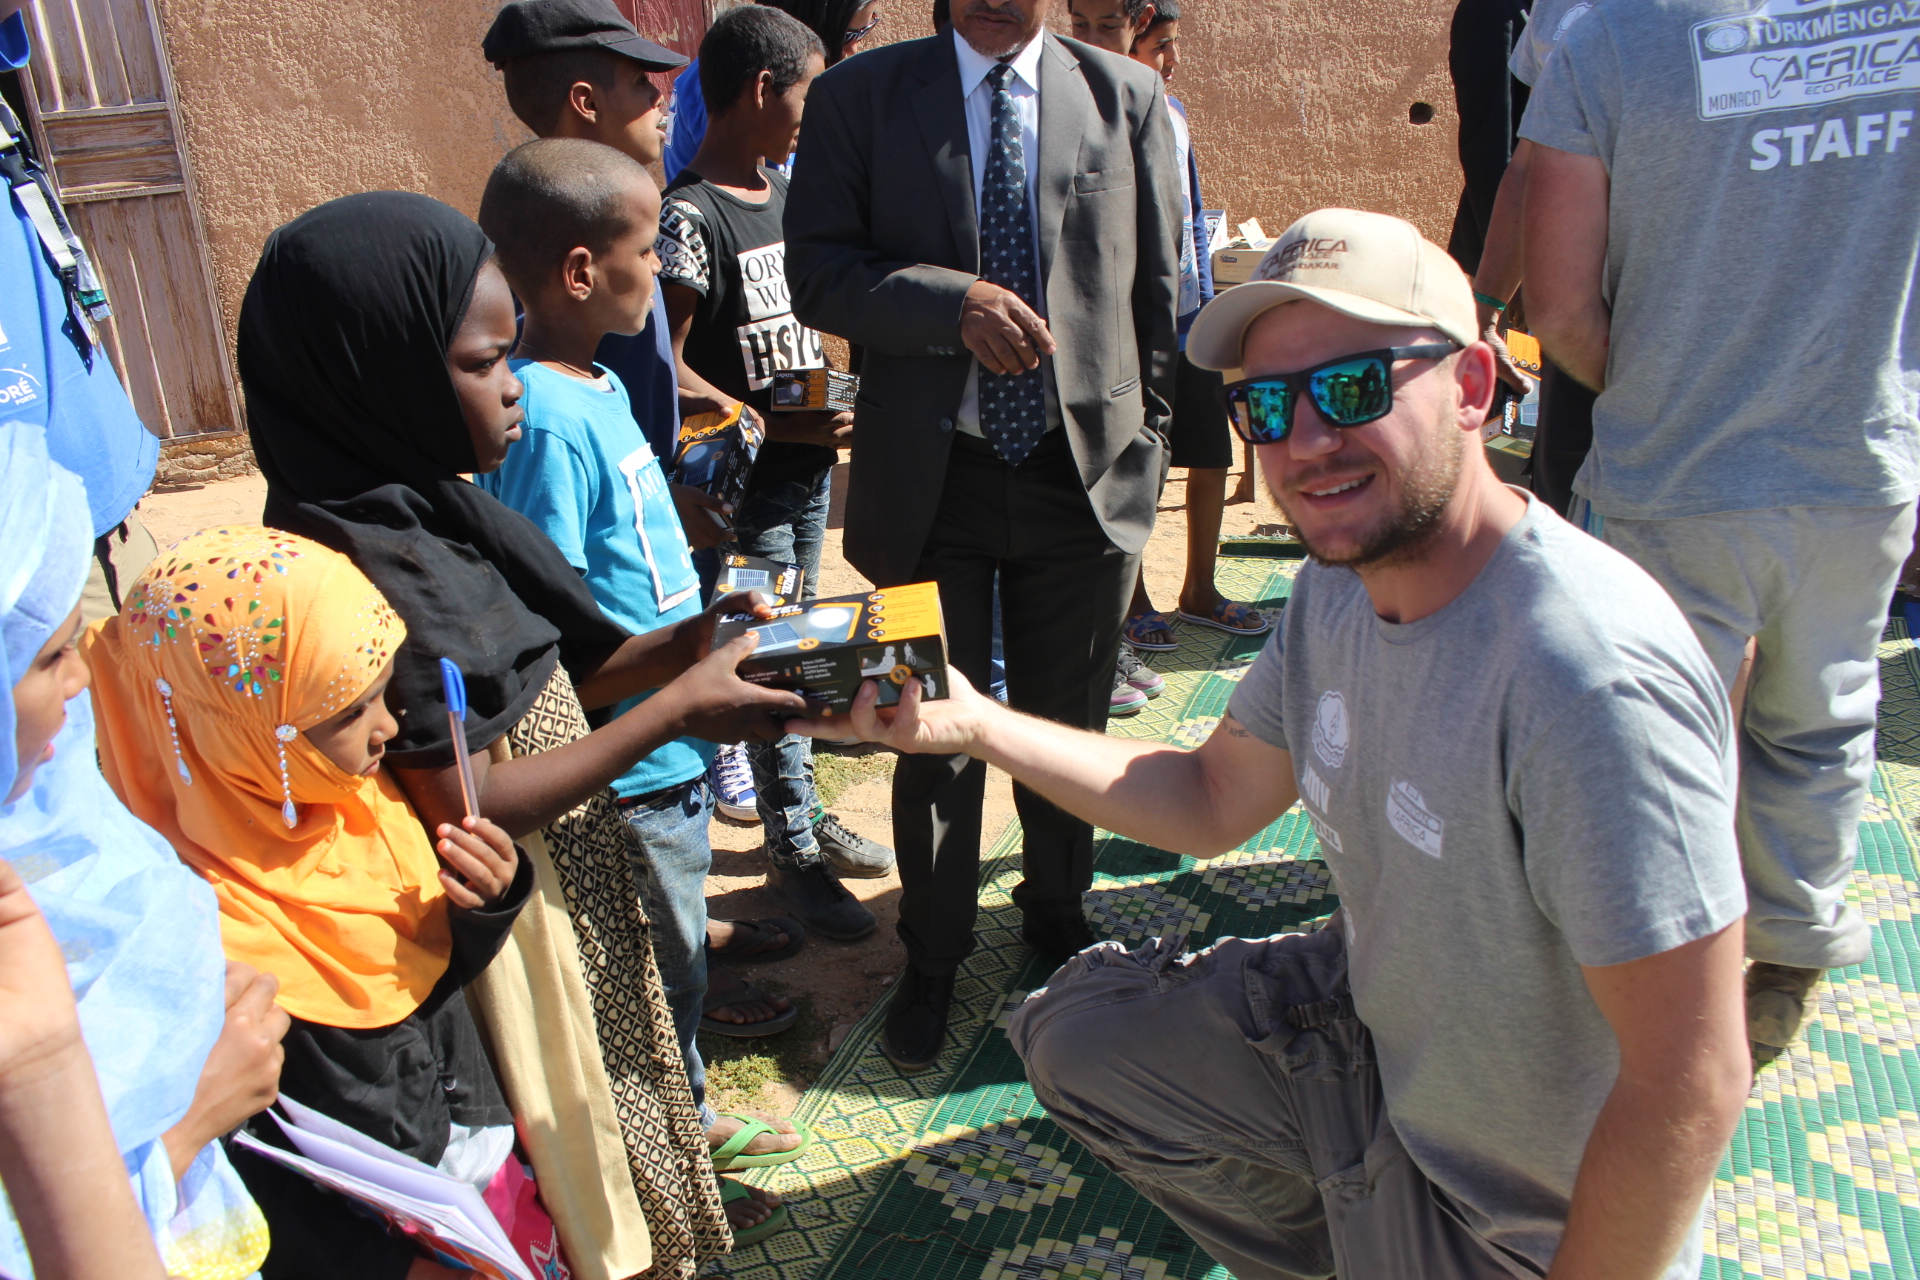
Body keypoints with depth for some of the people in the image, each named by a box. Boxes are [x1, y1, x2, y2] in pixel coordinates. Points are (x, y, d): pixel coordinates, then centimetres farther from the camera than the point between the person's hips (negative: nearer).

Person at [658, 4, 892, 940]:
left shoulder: (782, 194, 9)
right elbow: (663, 369, -20)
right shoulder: (690, 214, -16)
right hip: (745, 485, -8)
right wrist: (775, 428, -20)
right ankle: (794, 854, 16)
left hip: (809, 468, 8)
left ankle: (803, 817, 33)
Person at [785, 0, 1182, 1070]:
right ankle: (934, 957, 30)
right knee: (935, 732, 9)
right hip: (930, 472, -1)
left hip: (1089, 467, 2)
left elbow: (1158, 286, 9)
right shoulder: (861, 96, 1)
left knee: (1069, 726, 15)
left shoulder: (1127, 97, 5)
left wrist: (1144, 437, 5)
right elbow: (818, 270, -4)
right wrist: (952, 301, -19)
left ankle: (1058, 912, 41)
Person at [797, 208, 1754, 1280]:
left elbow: (1692, 1088, -30)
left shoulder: (1594, 681, -36)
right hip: (1372, 1028, 7)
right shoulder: (1341, 587, -8)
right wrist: (972, 723, -5)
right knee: (1073, 1036, 12)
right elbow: (1212, 803, 4)